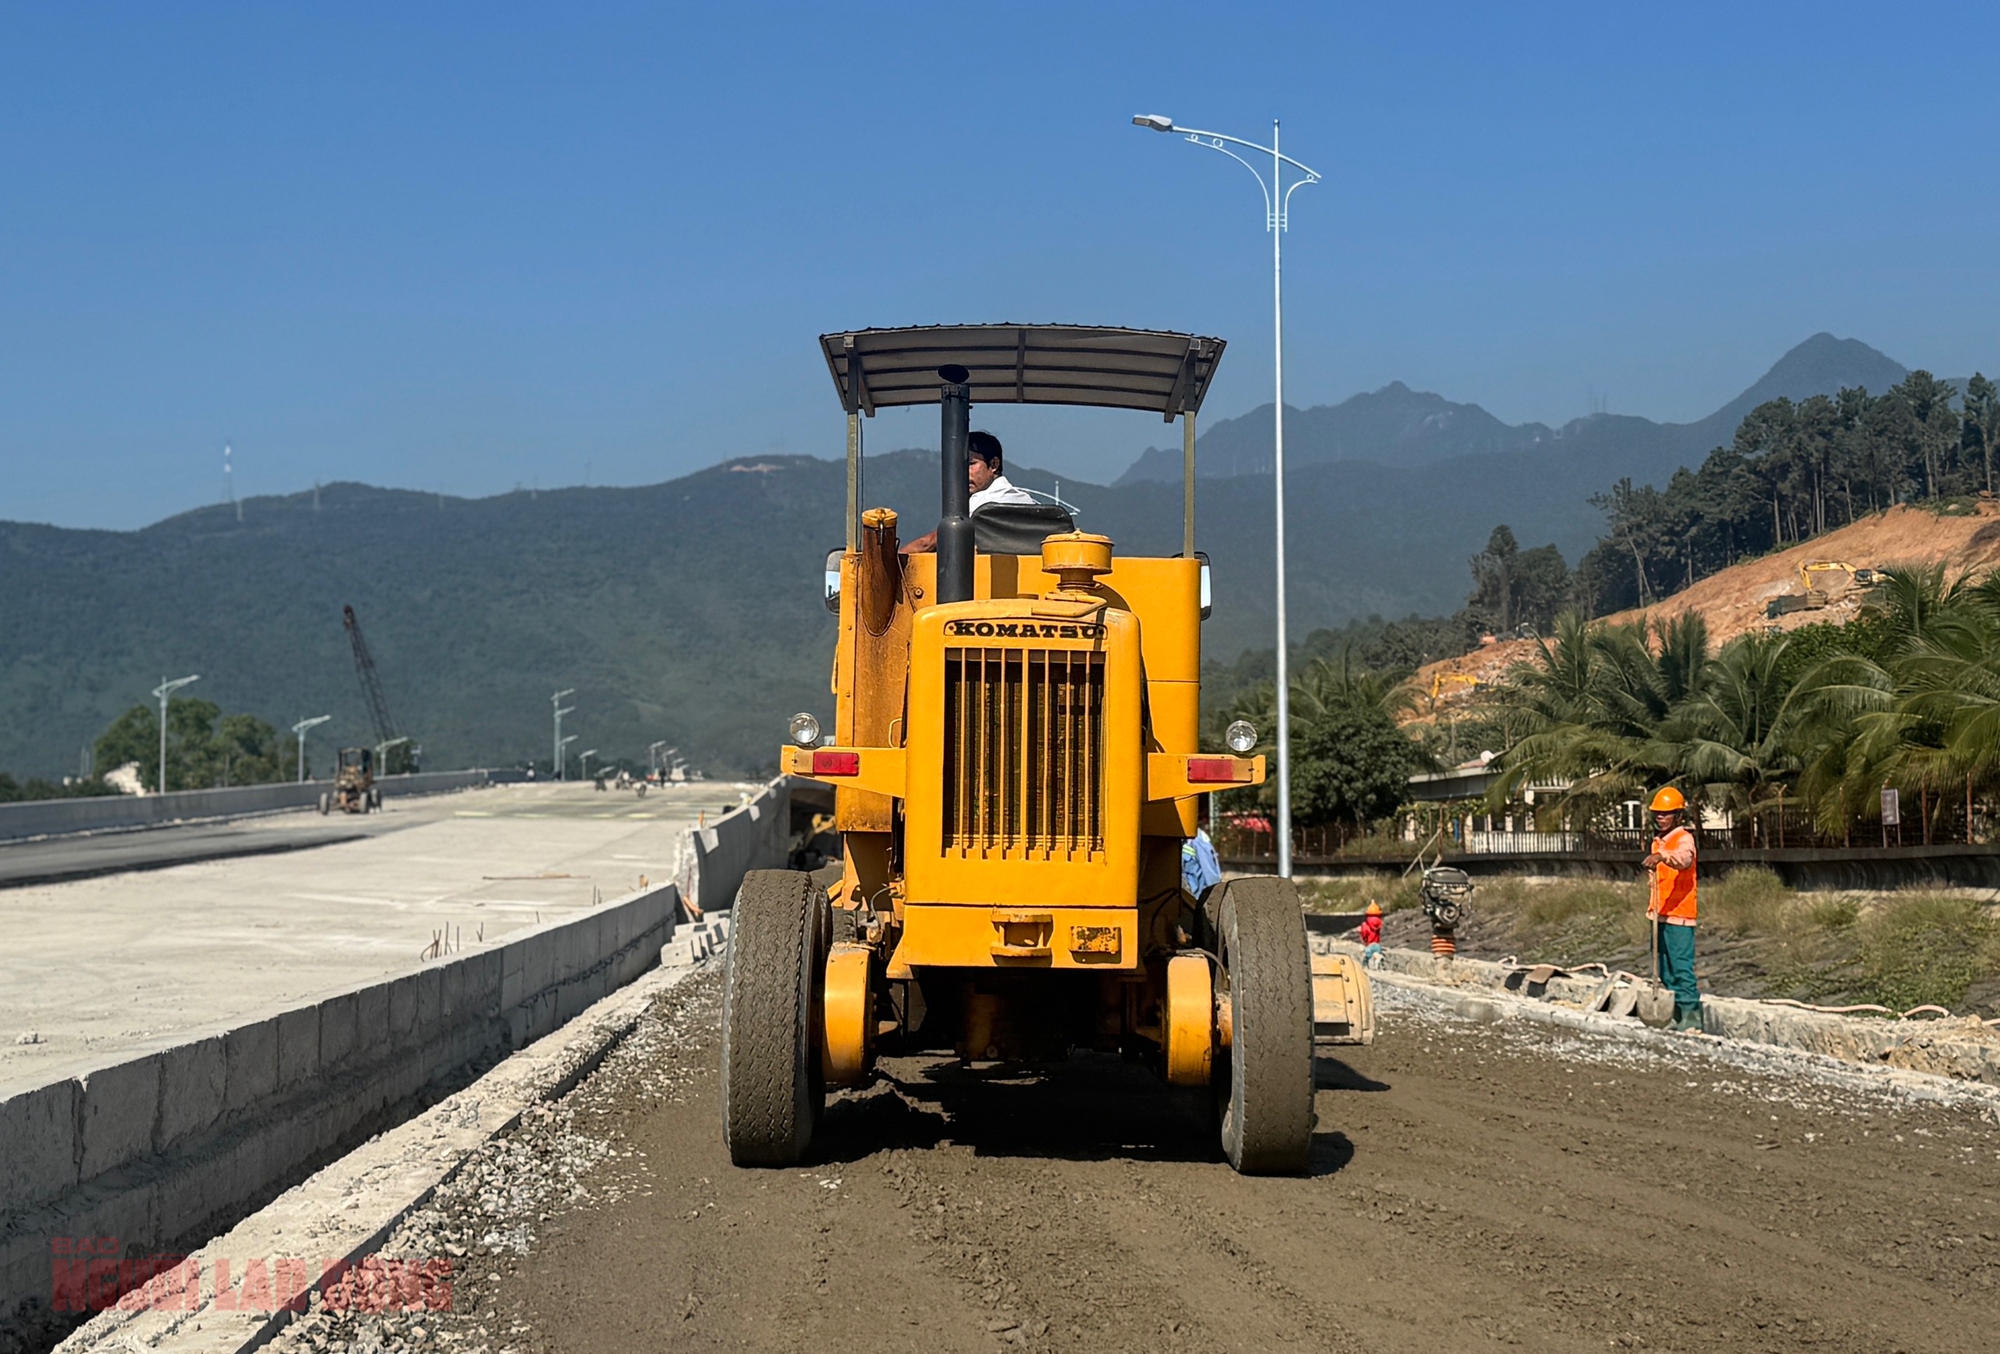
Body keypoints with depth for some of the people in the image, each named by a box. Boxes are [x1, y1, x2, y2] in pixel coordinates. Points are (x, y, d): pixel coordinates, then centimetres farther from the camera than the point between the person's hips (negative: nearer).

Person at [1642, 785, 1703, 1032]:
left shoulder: (1684, 839, -8)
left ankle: (1690, 1015, -9)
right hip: (1660, 915, 9)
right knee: (1665, 967, 11)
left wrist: (1662, 857, -51)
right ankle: (1674, 1015, 18)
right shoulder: (1658, 842, 19)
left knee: (1682, 966, -11)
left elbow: (1684, 859, -33)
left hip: (1679, 915, -9)